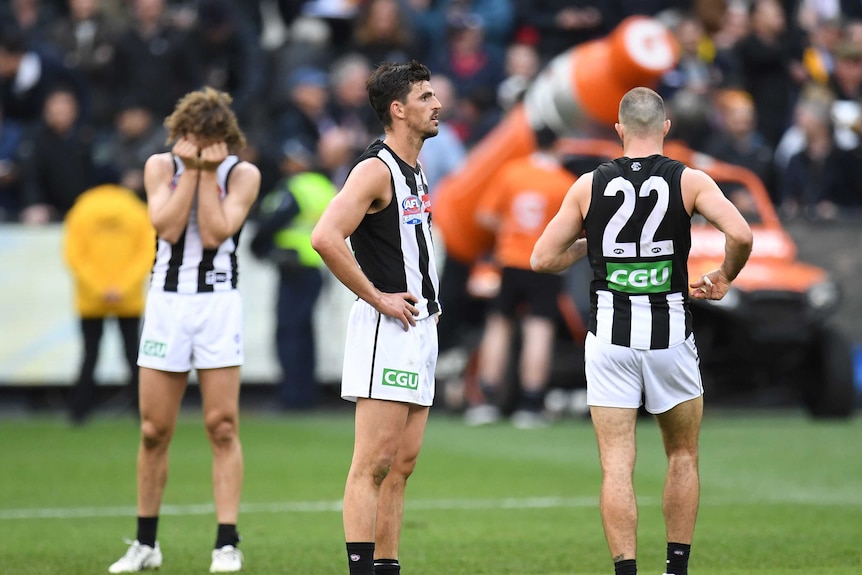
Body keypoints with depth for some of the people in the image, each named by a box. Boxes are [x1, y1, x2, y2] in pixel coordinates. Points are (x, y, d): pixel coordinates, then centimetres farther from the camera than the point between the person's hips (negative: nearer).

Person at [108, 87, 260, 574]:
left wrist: (208, 172, -11)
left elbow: (215, 232, -12)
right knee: (154, 430, 3)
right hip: (167, 301, 2)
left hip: (219, 304, -2)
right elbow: (168, 227, -9)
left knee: (223, 427, -7)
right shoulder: (161, 165, 4)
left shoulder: (243, 174, 0)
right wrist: (191, 169, -10)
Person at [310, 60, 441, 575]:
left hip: (421, 326, 9)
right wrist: (377, 297, -18)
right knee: (374, 463, -10)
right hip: (387, 328, -9)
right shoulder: (376, 169, -13)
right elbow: (326, 238, -25)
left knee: (402, 464, 9)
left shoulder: (415, 171, 16)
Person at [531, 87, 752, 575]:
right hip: (670, 333, 0)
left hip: (610, 335, 0)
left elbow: (542, 259, 5)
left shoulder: (589, 185, 3)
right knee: (683, 456, 17)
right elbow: (741, 234, -16)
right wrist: (724, 278, 2)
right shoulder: (689, 181, -2)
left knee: (617, 465, 0)